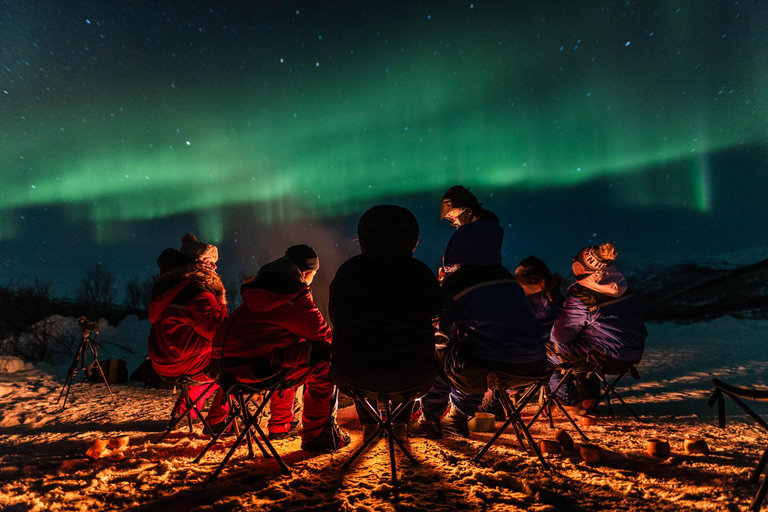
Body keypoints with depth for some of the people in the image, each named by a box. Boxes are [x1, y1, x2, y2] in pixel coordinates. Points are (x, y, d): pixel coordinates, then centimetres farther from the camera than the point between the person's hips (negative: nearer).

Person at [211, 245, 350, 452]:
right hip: (253, 367, -10)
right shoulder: (295, 297, -10)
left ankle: (280, 426, 45)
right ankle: (317, 435, 8)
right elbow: (325, 336, -3)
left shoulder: (259, 289, 19)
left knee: (288, 359, 33)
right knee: (324, 365, -1)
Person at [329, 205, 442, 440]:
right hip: (411, 378, 0)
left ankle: (368, 423, 44)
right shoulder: (422, 275, -11)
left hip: (355, 376, 1)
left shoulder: (348, 271, -9)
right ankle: (401, 423, 41)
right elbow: (438, 314, 7)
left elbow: (335, 317, 5)